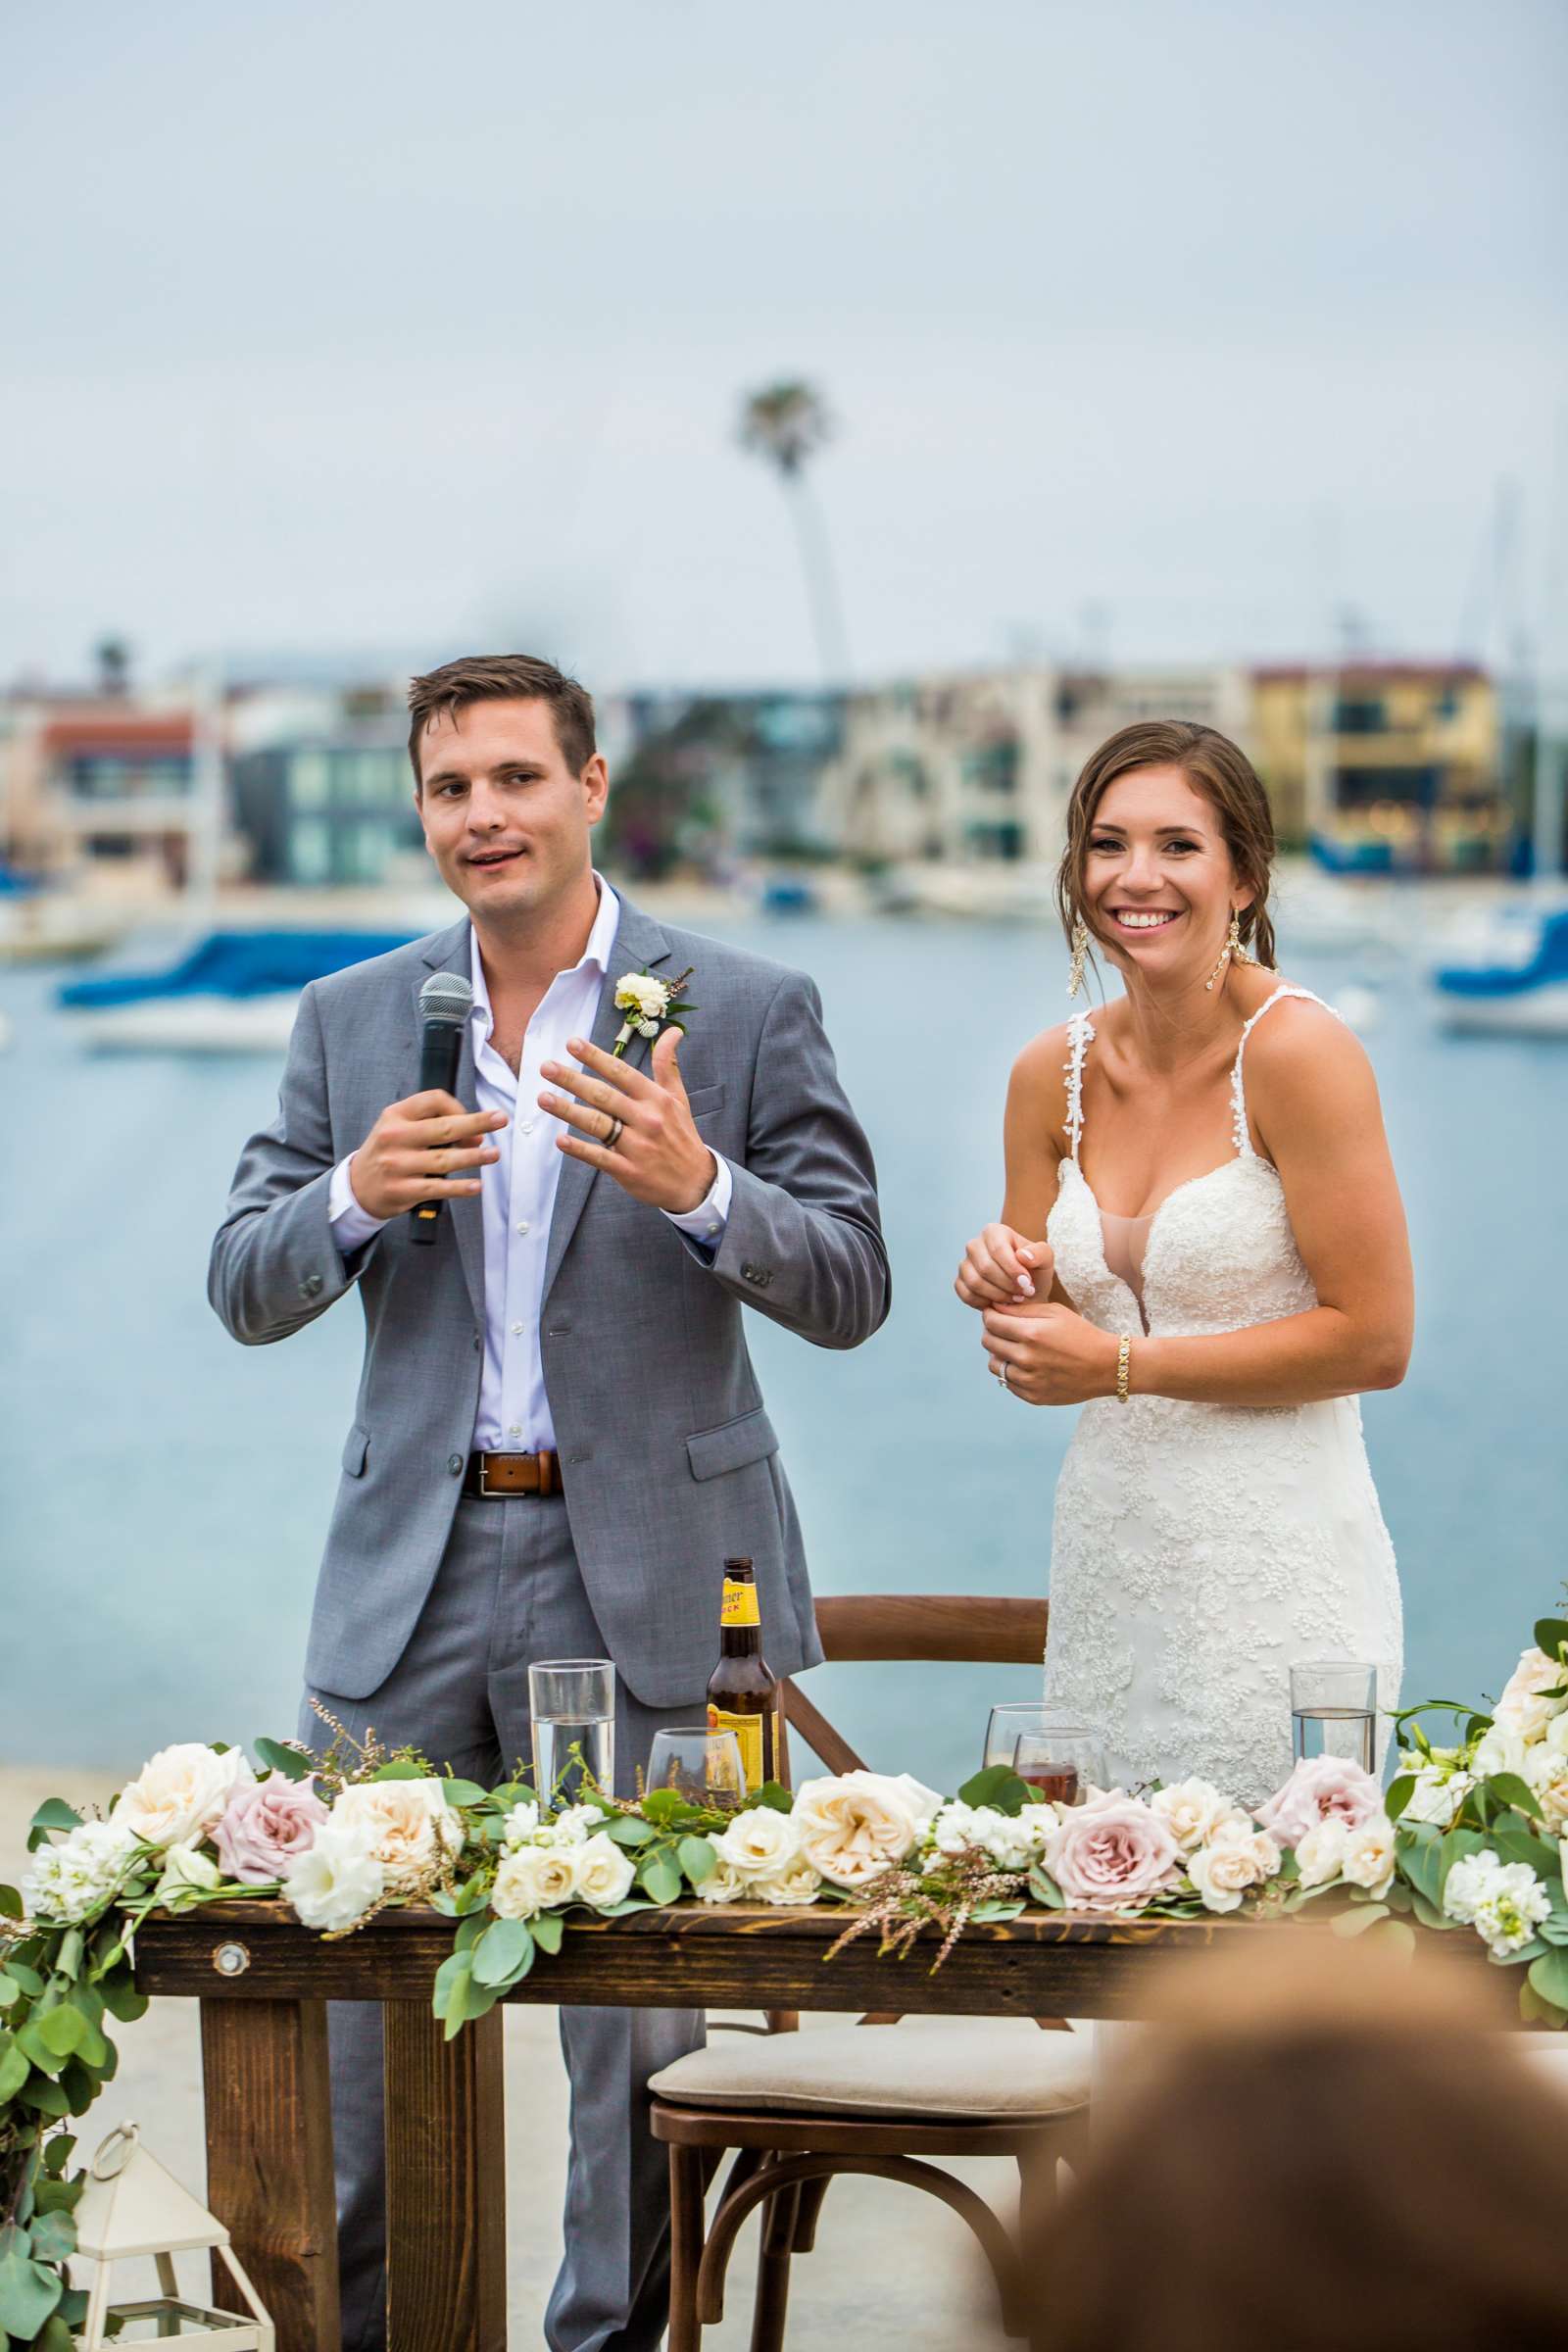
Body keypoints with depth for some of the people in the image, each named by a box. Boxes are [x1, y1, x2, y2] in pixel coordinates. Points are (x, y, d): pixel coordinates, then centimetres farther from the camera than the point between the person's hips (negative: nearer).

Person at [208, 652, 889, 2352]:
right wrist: (354, 1197, -14)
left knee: (638, 1993, 2)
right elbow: (245, 1293, 7)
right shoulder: (350, 1020, 10)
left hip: (642, 1572, -3)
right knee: (352, 1978, 5)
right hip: (413, 1562, 3)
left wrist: (697, 1187, -21)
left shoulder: (746, 1011, 1)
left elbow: (847, 1290, -3)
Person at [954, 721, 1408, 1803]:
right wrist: (1007, 1286, -7)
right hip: (1107, 1561, 5)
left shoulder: (1298, 1051, -11)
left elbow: (1374, 1343, -14)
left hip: (1277, 1564, -5)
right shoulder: (1055, 1072, 7)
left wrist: (1121, 1367, -13)